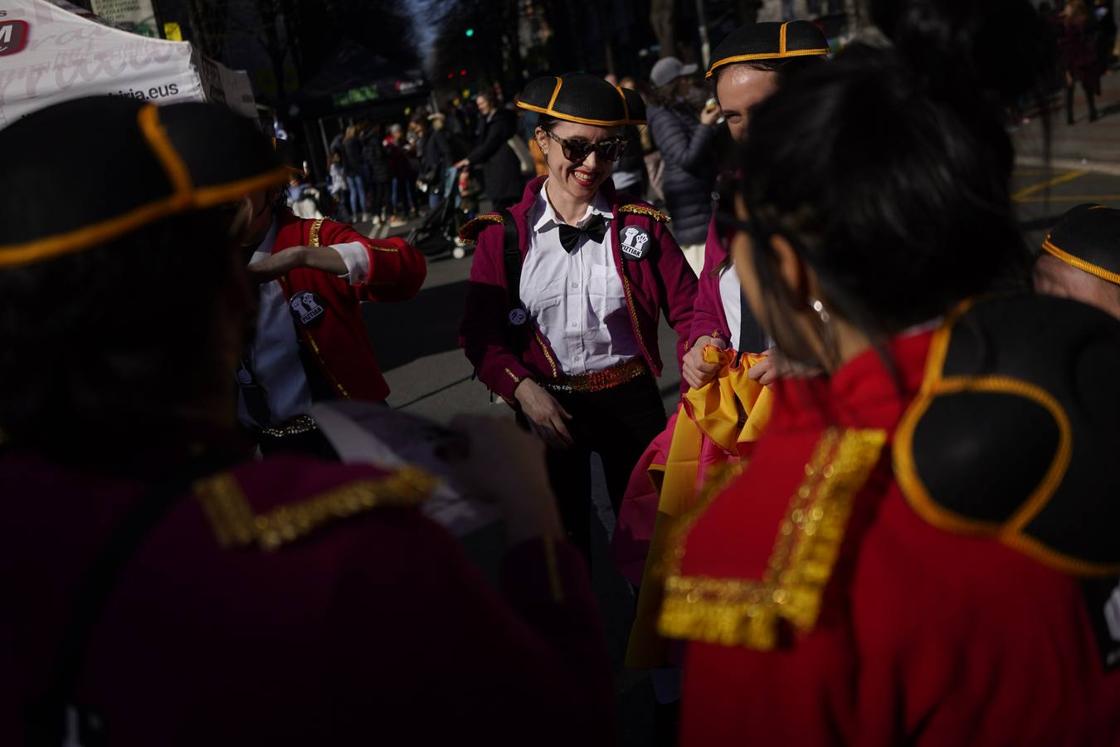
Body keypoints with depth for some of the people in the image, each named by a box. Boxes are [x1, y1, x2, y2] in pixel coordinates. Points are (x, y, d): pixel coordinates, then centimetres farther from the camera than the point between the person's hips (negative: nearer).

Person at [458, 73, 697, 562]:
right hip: (546, 405, 0)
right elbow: (480, 334, -6)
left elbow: (687, 308, -5)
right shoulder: (503, 234, -6)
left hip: (631, 399, 0)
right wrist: (522, 388, -20)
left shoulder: (639, 223, -5)